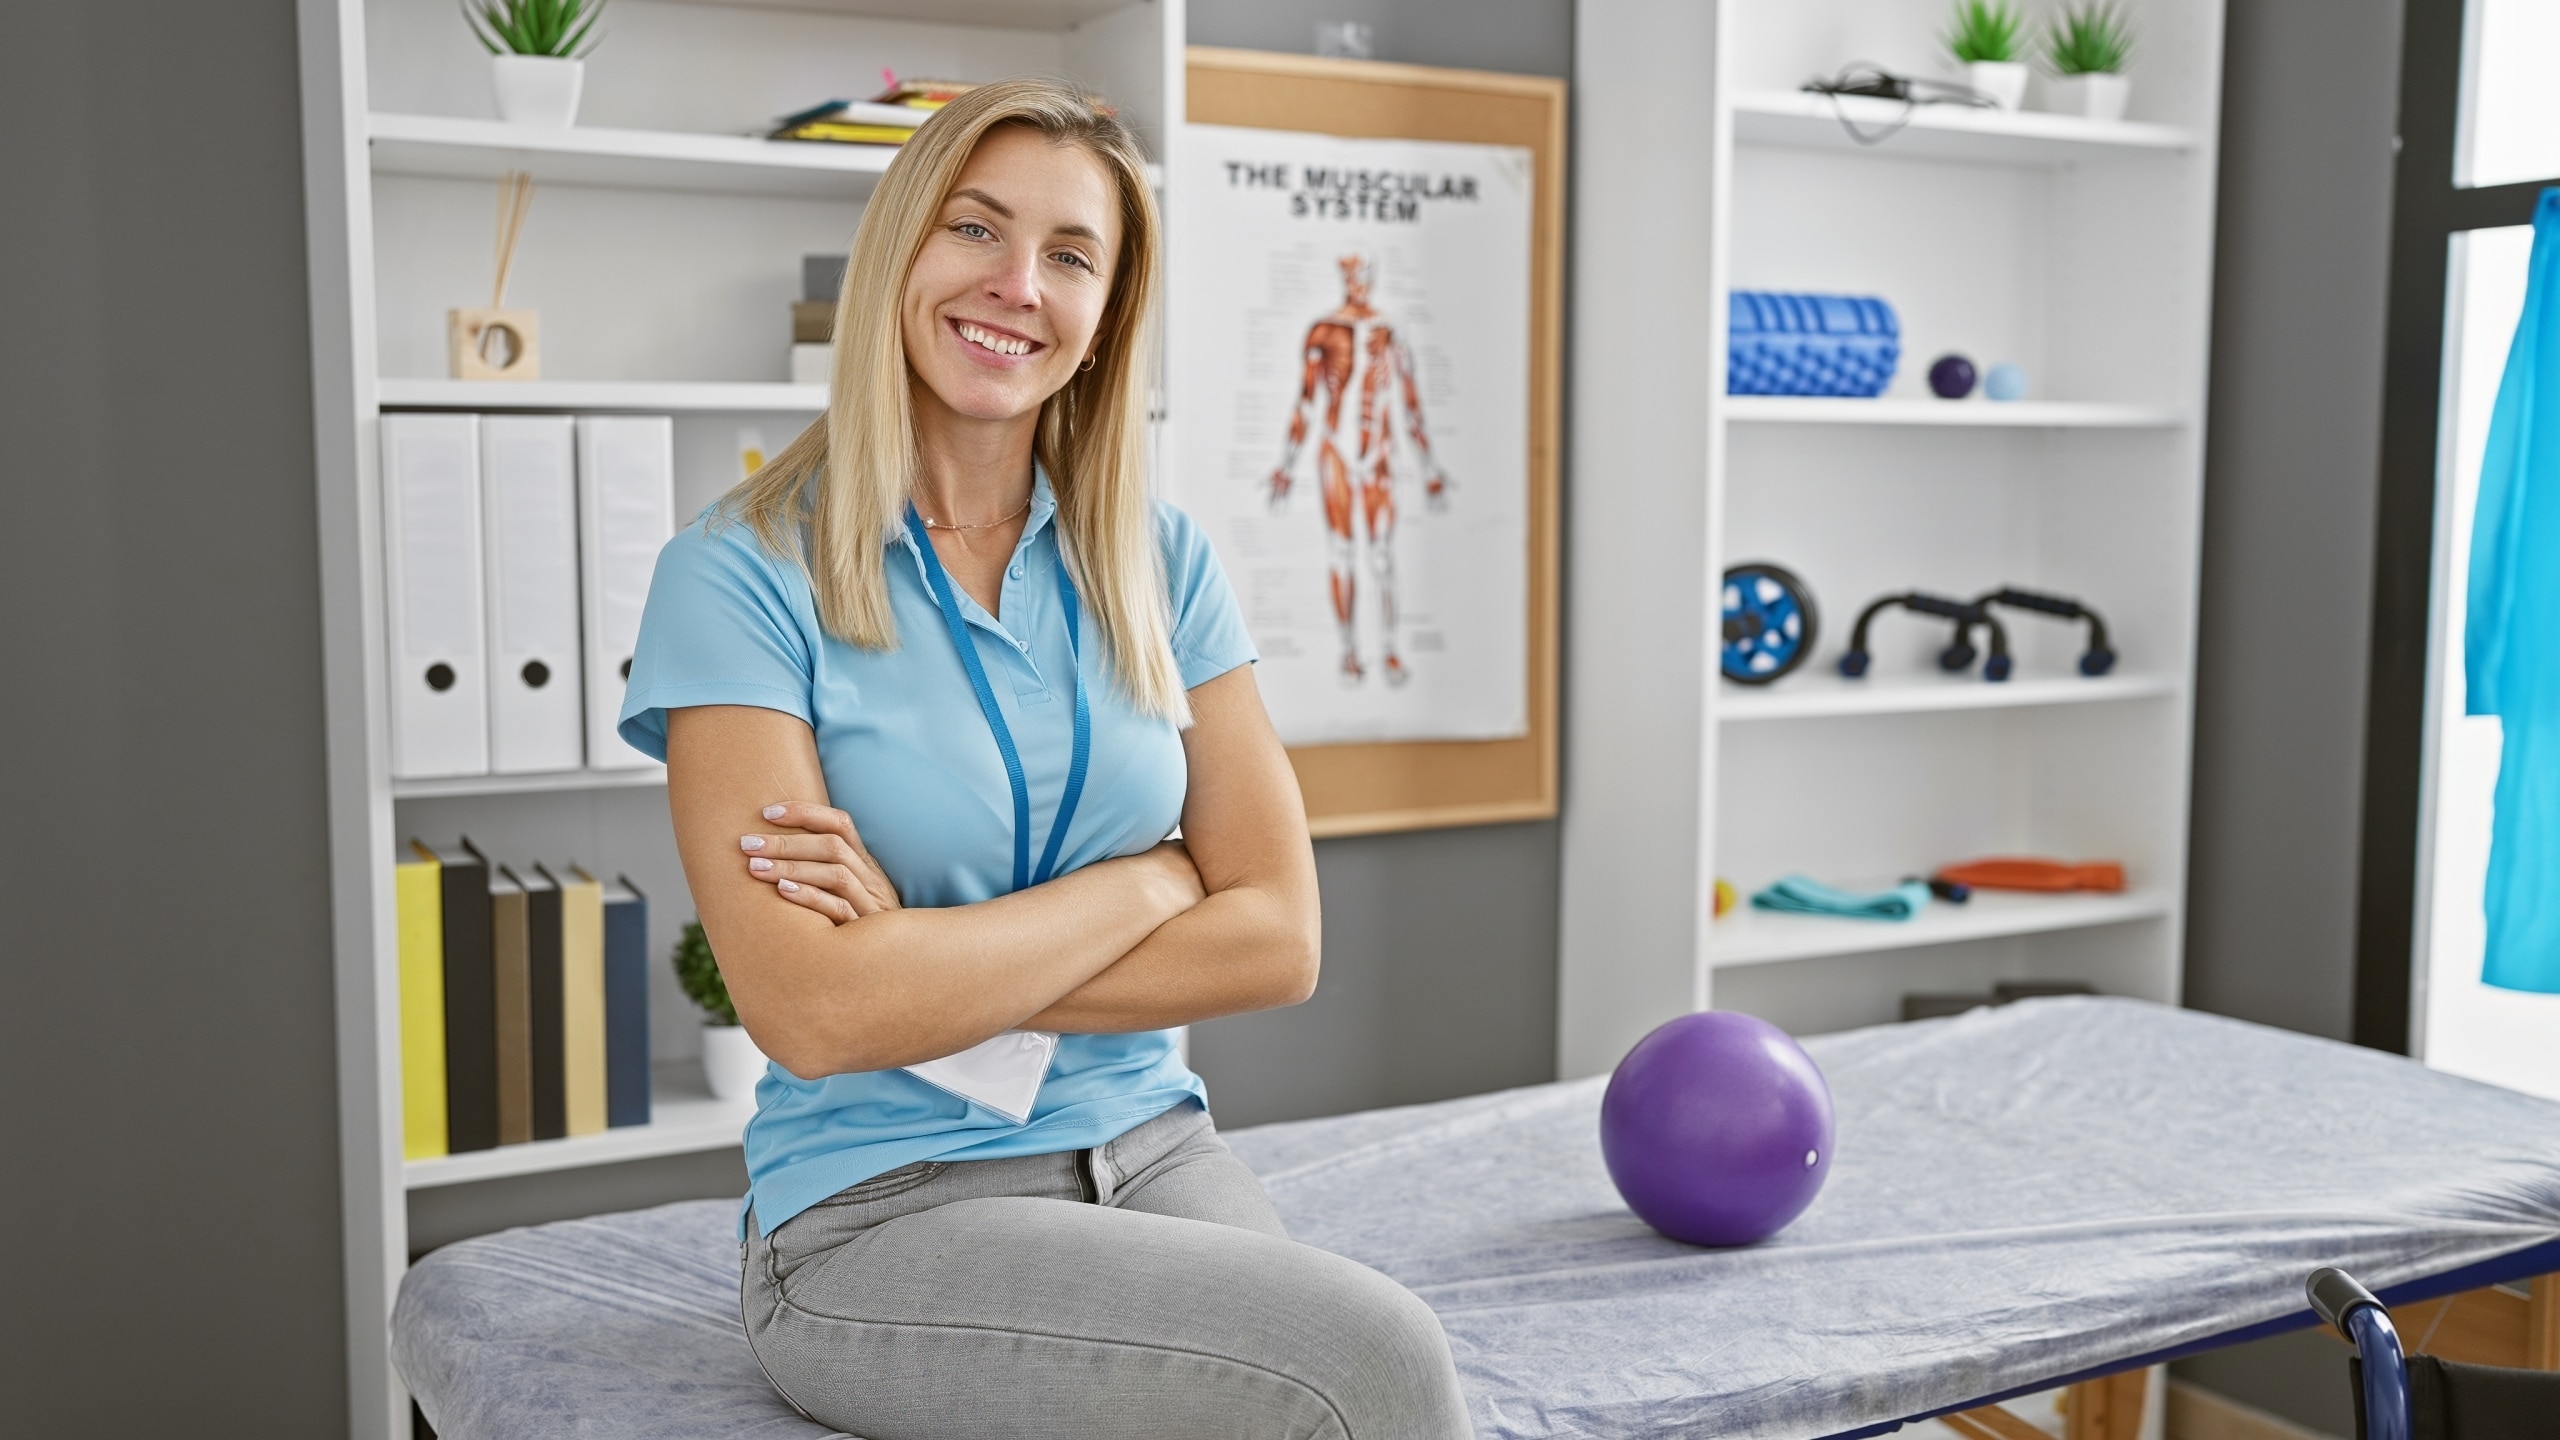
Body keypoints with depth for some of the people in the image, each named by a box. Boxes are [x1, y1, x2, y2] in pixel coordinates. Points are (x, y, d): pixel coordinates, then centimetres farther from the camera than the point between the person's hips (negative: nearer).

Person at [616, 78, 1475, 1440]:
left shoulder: (1159, 563, 5)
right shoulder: (738, 576, -7)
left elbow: (1276, 940, -1)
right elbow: (815, 1012, -16)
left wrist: (934, 961, -11)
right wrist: (1144, 881, -8)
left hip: (1154, 1157, 5)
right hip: (882, 1213, -4)